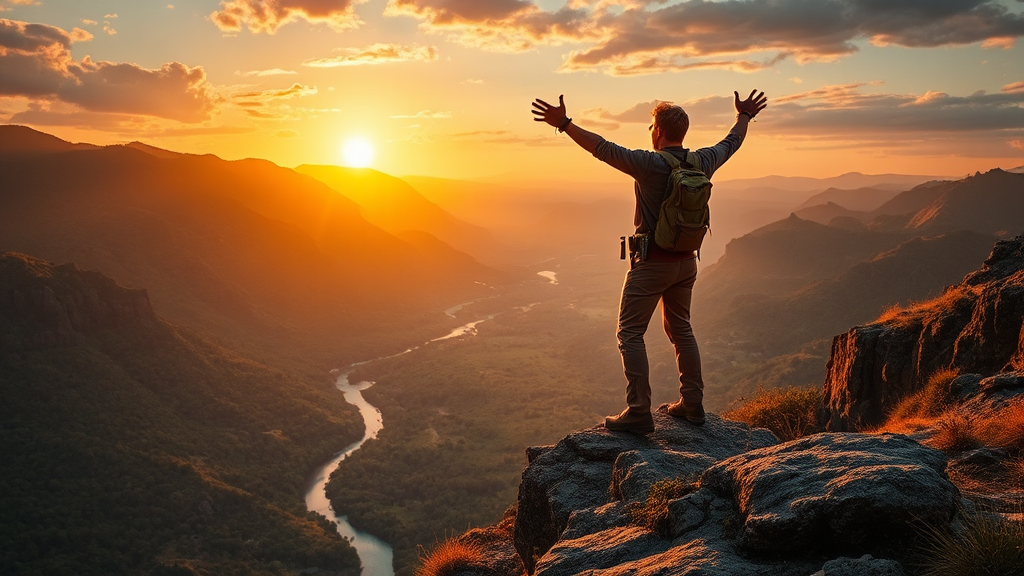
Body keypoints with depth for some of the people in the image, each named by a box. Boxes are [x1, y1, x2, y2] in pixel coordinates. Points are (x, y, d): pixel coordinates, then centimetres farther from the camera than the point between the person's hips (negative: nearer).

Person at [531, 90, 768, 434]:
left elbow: (603, 149, -24)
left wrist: (564, 124, -24)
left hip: (651, 262, -7)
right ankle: (692, 404, 23)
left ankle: (639, 413, -5)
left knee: (630, 334, 0)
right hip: (686, 261, 7)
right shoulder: (702, 162, 2)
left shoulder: (651, 164, -18)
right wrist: (744, 116, 40)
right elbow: (731, 143, 21)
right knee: (680, 329, 20)